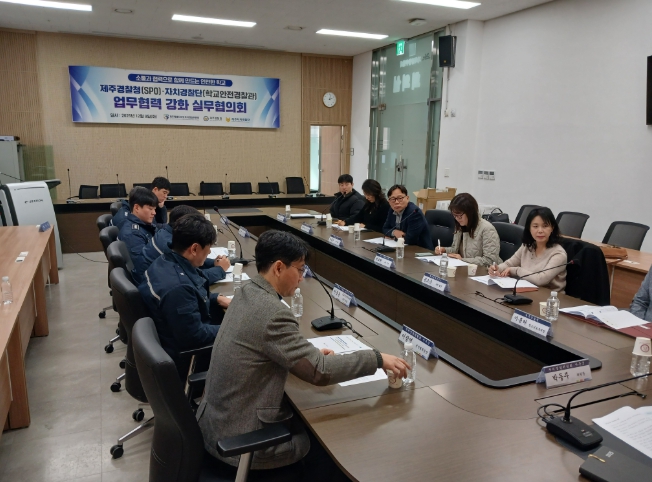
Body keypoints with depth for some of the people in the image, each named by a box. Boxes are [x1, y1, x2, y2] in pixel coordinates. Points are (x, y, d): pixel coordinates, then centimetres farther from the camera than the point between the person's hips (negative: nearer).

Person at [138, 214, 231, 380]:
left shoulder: (167, 261, -6)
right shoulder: (177, 287, -36)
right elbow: (195, 336, -29)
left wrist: (217, 298, 1)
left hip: (177, 334, 9)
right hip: (185, 356, -9)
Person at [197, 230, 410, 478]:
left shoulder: (247, 293, 0)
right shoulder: (273, 313, -27)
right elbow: (320, 371, -23)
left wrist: (310, 352, 3)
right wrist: (377, 359, -14)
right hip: (239, 439, -8)